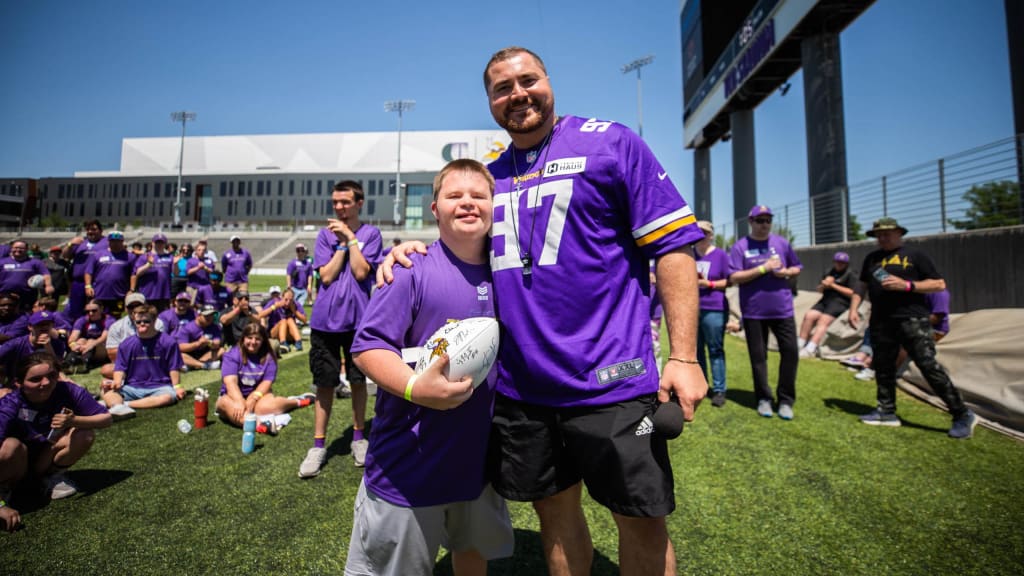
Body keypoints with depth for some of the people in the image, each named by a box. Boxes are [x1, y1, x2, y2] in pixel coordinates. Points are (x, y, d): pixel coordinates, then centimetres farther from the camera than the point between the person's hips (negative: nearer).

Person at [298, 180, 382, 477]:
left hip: (358, 318, -1)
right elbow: (326, 276, -4)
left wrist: (350, 237, -9)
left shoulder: (370, 233, 0)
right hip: (326, 319, 1)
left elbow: (361, 272, -11)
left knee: (358, 380, 10)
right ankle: (318, 445, 19)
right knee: (325, 383, 7)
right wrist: (342, 243, -6)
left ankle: (358, 437, 28)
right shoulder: (326, 234, 6)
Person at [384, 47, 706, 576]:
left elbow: (672, 244, -6)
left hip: (608, 381, -4)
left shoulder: (610, 142, -1)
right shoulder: (489, 175, 13)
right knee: (555, 512, 19)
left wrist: (683, 356, -12)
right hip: (518, 386, 5)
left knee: (643, 522, 10)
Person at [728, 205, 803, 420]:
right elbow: (734, 277, -10)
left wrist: (786, 272, -6)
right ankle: (763, 399, 21)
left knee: (790, 352, 2)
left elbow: (797, 267, 17)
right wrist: (763, 268, -16)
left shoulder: (782, 243, 8)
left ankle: (786, 400, 15)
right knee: (758, 357, 6)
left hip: (782, 309, 3)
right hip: (753, 311, -2)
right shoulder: (740, 246, -2)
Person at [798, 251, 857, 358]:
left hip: (840, 302, -6)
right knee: (809, 315, -17)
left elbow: (852, 293, -8)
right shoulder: (829, 273, 24)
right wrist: (824, 285, 1)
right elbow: (819, 289, 25)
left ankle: (810, 349, -35)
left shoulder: (850, 275, 4)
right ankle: (799, 344, -18)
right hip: (826, 300, 6)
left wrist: (833, 285, -8)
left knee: (823, 320, -25)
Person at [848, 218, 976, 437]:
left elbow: (939, 284, -2)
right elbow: (863, 285, 22)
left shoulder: (915, 254, 2)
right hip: (880, 322, 5)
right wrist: (853, 308, 9)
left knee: (928, 365, -10)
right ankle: (887, 412, 19)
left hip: (912, 319, -5)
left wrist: (906, 285, -15)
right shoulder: (872, 258, 17)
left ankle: (962, 414, 1)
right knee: (882, 367, 8)